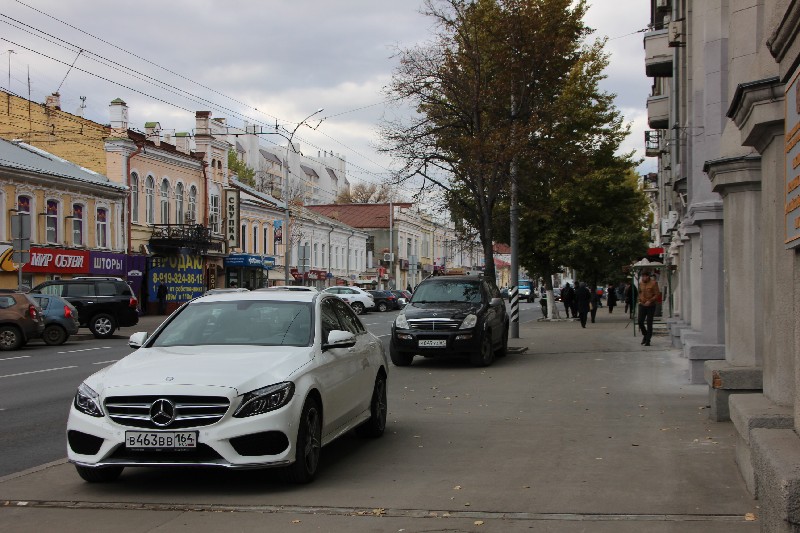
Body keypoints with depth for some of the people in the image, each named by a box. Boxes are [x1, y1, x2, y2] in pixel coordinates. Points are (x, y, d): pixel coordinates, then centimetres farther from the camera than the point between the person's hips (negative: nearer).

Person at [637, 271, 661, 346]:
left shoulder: (653, 283, -8)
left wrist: (650, 301, -19)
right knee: (640, 322, -3)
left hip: (651, 306, -4)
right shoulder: (641, 283, 7)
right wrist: (640, 300, 8)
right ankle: (645, 335, 23)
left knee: (649, 323, -2)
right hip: (642, 305, 4)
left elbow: (657, 294, -8)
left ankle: (648, 340, 4)